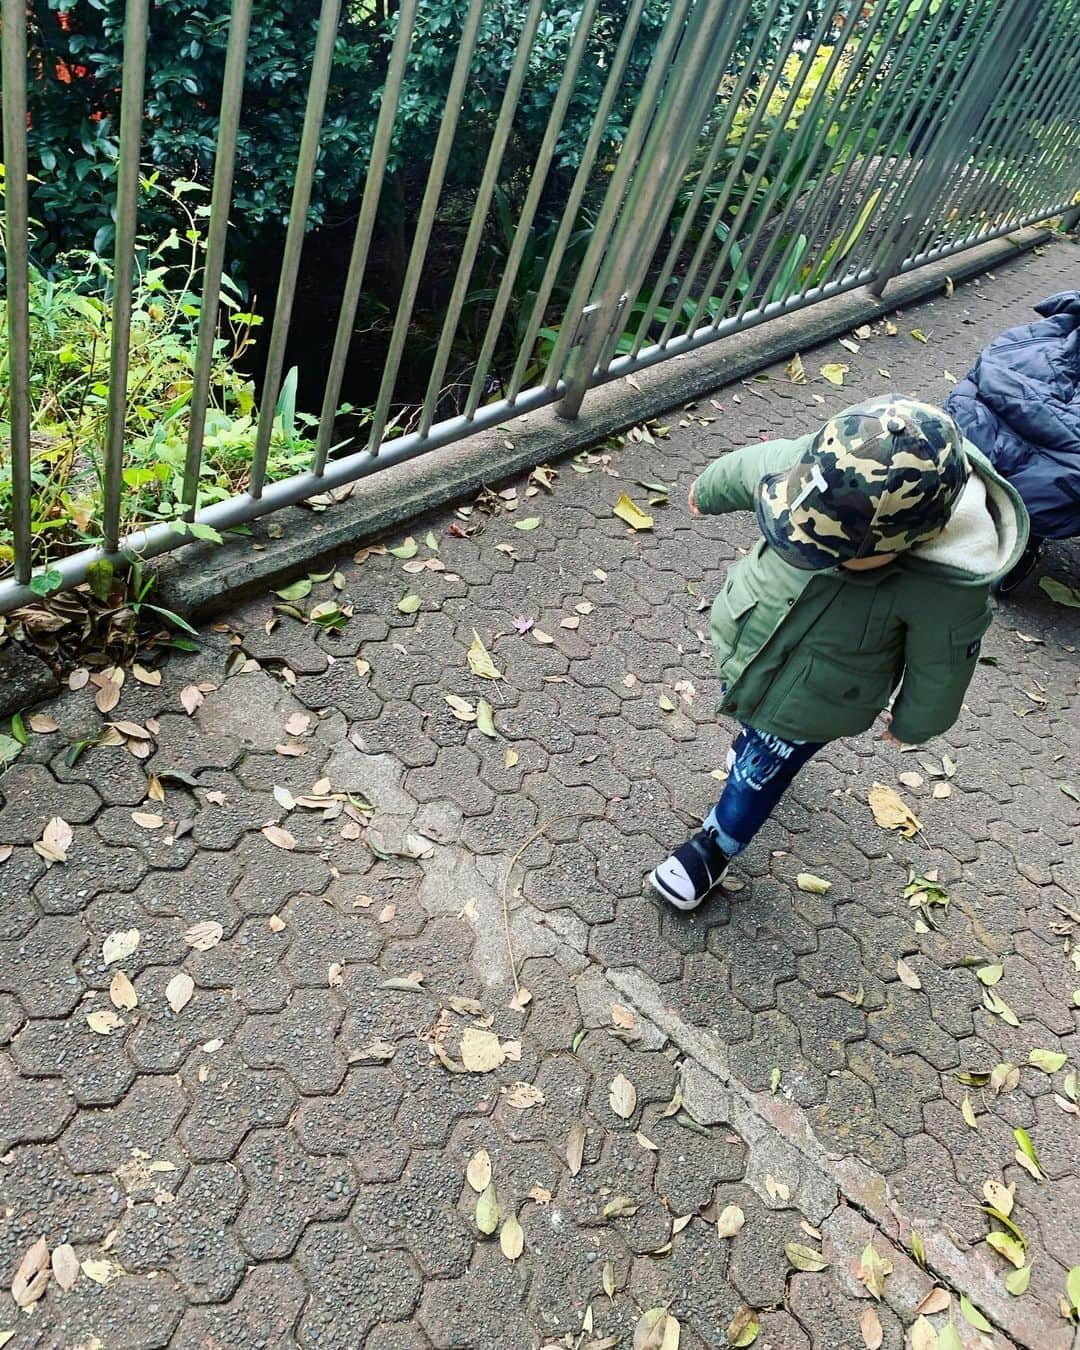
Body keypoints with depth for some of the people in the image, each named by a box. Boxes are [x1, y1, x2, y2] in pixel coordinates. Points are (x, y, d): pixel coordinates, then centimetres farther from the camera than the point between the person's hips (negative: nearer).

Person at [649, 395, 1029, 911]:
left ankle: (714, 847, 51)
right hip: (743, 635, 4)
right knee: (749, 717, 34)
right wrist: (707, 493, 12)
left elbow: (940, 669, -16)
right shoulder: (817, 464, -33)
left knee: (757, 776, 20)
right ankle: (755, 740, 71)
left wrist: (913, 723, 3)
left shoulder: (951, 590, -38)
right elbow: (745, 469, -9)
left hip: (812, 703, -3)